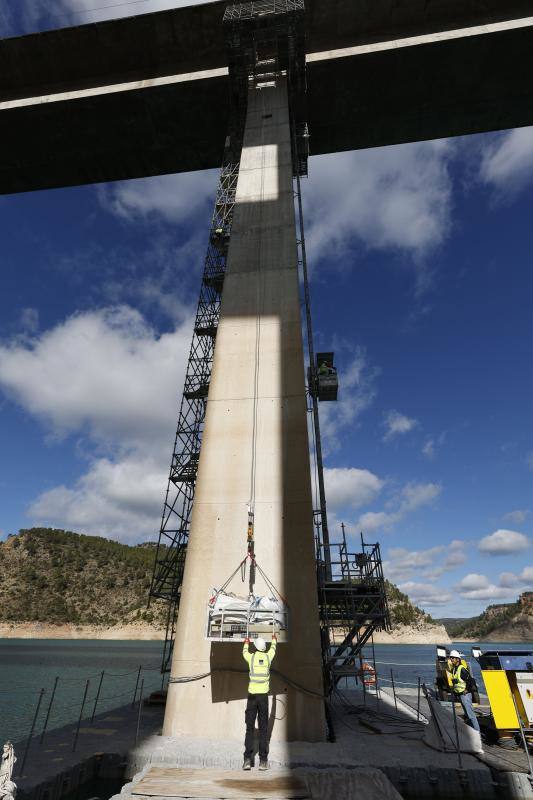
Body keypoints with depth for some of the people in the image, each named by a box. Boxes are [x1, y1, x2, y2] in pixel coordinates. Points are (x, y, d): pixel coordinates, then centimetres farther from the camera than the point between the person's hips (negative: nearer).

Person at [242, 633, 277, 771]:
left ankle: (247, 759, 3)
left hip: (252, 694, 0)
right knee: (263, 728, 6)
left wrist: (246, 643, 43)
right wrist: (274, 639, 44)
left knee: (249, 728, 6)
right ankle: (263, 760, 6)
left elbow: (244, 652, 24)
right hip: (264, 694, 0)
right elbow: (273, 649, 24)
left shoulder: (251, 657, -1)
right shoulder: (268, 656, 0)